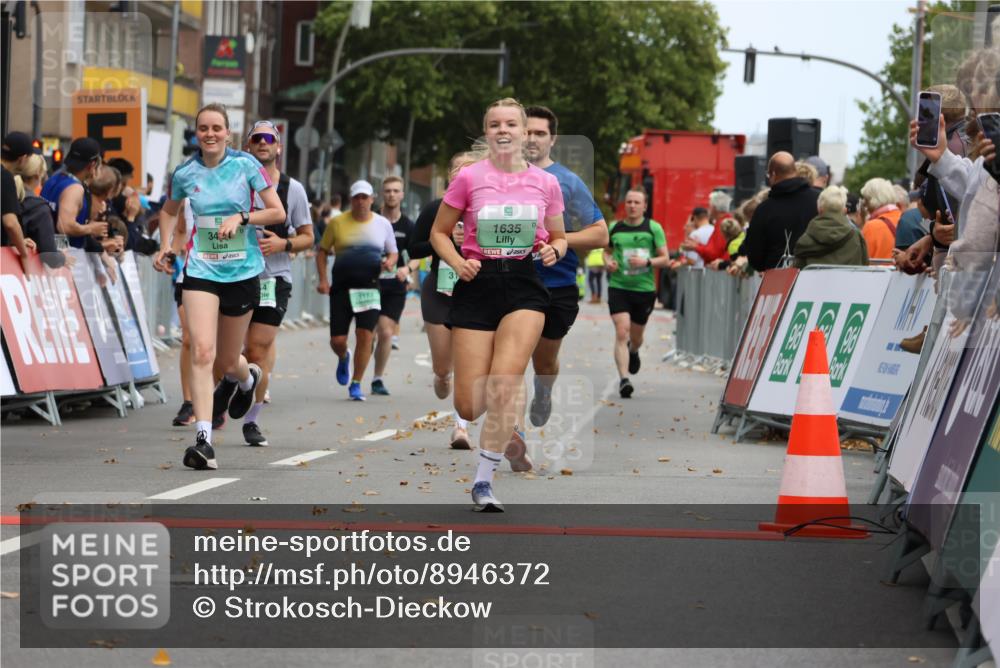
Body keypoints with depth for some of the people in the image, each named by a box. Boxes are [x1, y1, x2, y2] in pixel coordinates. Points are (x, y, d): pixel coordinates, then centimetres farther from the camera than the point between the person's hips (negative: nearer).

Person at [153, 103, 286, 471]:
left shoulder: (245, 164, -5)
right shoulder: (185, 173, 1)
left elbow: (277, 212, -2)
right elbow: (169, 210, 21)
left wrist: (242, 218, -17)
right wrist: (165, 246, 7)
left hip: (242, 271, 0)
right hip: (201, 270, 0)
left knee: (226, 361, 10)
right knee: (202, 351, -19)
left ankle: (248, 377, 50)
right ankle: (203, 440, -23)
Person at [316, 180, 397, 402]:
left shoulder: (382, 224, 8)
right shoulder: (337, 223, 4)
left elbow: (393, 253, 17)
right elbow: (322, 251, 10)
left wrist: (390, 262, -7)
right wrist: (323, 279, -2)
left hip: (370, 287, 0)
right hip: (341, 288, 0)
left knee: (365, 335, -11)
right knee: (337, 340, -2)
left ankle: (356, 384, 2)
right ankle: (343, 358, 36)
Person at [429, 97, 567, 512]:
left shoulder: (546, 183, 6)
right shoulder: (469, 178, 0)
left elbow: (559, 237, 18)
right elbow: (439, 233, 8)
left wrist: (553, 251, -5)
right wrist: (457, 261, -11)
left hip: (524, 285, 0)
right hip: (477, 284, 0)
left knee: (505, 385, -19)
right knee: (469, 408, -5)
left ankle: (483, 481, -5)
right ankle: (505, 432, 32)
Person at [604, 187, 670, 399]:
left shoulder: (653, 228, -2)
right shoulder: (615, 228, 4)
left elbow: (665, 259, -1)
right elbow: (607, 250, 21)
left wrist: (647, 262, -19)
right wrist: (608, 261, -2)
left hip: (644, 288, 0)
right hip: (618, 287, 0)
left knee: (636, 337, 15)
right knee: (621, 332, -16)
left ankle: (633, 352, 52)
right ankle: (624, 379, -18)